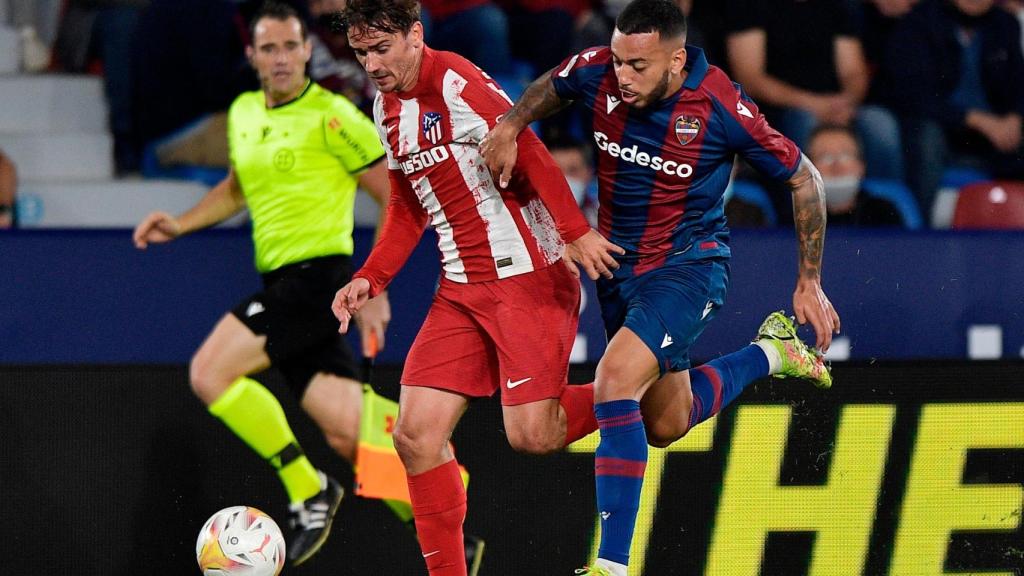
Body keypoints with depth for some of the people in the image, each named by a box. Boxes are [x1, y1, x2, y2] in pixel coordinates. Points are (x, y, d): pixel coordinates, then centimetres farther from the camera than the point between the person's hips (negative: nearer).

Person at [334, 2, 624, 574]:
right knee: (416, 434, -2)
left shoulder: (458, 85, -14)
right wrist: (369, 279, 11)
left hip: (527, 275, -8)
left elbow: (530, 156, -19)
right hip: (461, 289, 8)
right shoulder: (387, 106, 13)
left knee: (531, 435, -13)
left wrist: (577, 232, -28)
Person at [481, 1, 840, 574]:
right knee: (666, 425, 17)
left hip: (689, 262, -6)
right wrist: (511, 126, -11)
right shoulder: (598, 72, -14)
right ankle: (768, 354, 45)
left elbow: (804, 178, -10)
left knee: (615, 382, -28)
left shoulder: (722, 106, -24)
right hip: (619, 263, 6)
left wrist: (810, 283, -6)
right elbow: (550, 89, 12)